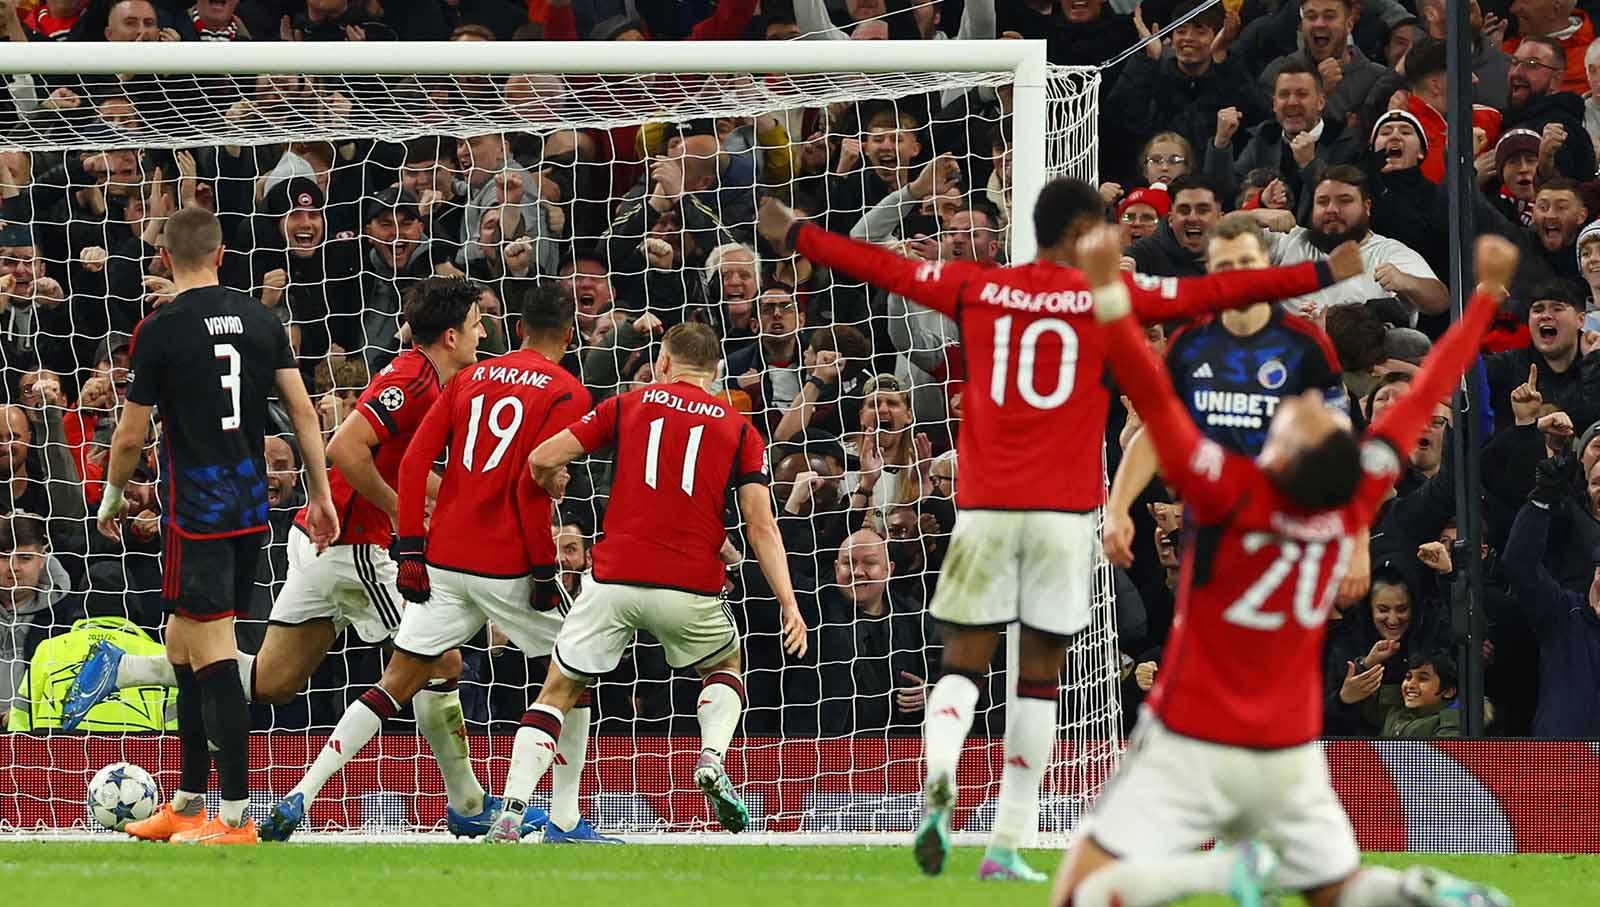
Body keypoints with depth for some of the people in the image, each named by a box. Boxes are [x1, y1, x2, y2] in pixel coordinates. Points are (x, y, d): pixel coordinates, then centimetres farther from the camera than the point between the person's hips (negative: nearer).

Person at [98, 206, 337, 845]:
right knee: (183, 643, 17)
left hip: (197, 509, -6)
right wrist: (321, 495, 14)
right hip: (251, 506, 6)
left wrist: (112, 499, 11)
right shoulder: (261, 320, 6)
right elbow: (303, 412, 6)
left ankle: (235, 817, -11)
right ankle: (187, 805, 23)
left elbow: (131, 436, -5)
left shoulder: (161, 330, -10)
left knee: (212, 654, -7)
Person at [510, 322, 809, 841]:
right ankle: (712, 760, 2)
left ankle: (509, 814, -3)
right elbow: (761, 525, 0)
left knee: (559, 692, 12)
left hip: (615, 581, 0)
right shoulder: (739, 430, 9)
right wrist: (788, 603, -2)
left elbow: (542, 459, 5)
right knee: (724, 668, 29)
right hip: (691, 586, 0)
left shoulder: (629, 405, 10)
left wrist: (551, 486, 28)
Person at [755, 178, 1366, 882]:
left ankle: (938, 783, -28)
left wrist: (793, 237, 29)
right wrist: (1323, 274, 9)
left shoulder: (975, 289, 5)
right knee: (1040, 673, 7)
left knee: (964, 662, 3)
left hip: (985, 507, 1)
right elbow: (1214, 292, 2)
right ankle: (1006, 847, 5)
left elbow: (883, 268, 15)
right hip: (1064, 512, -1)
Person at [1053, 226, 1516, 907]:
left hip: (1192, 749, -5)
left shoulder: (1230, 497, -22)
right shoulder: (1354, 499, -10)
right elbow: (1425, 395, 1)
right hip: (1290, 756, 5)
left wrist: (1106, 288, -34)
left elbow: (1154, 399, -30)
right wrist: (1487, 292, 10)